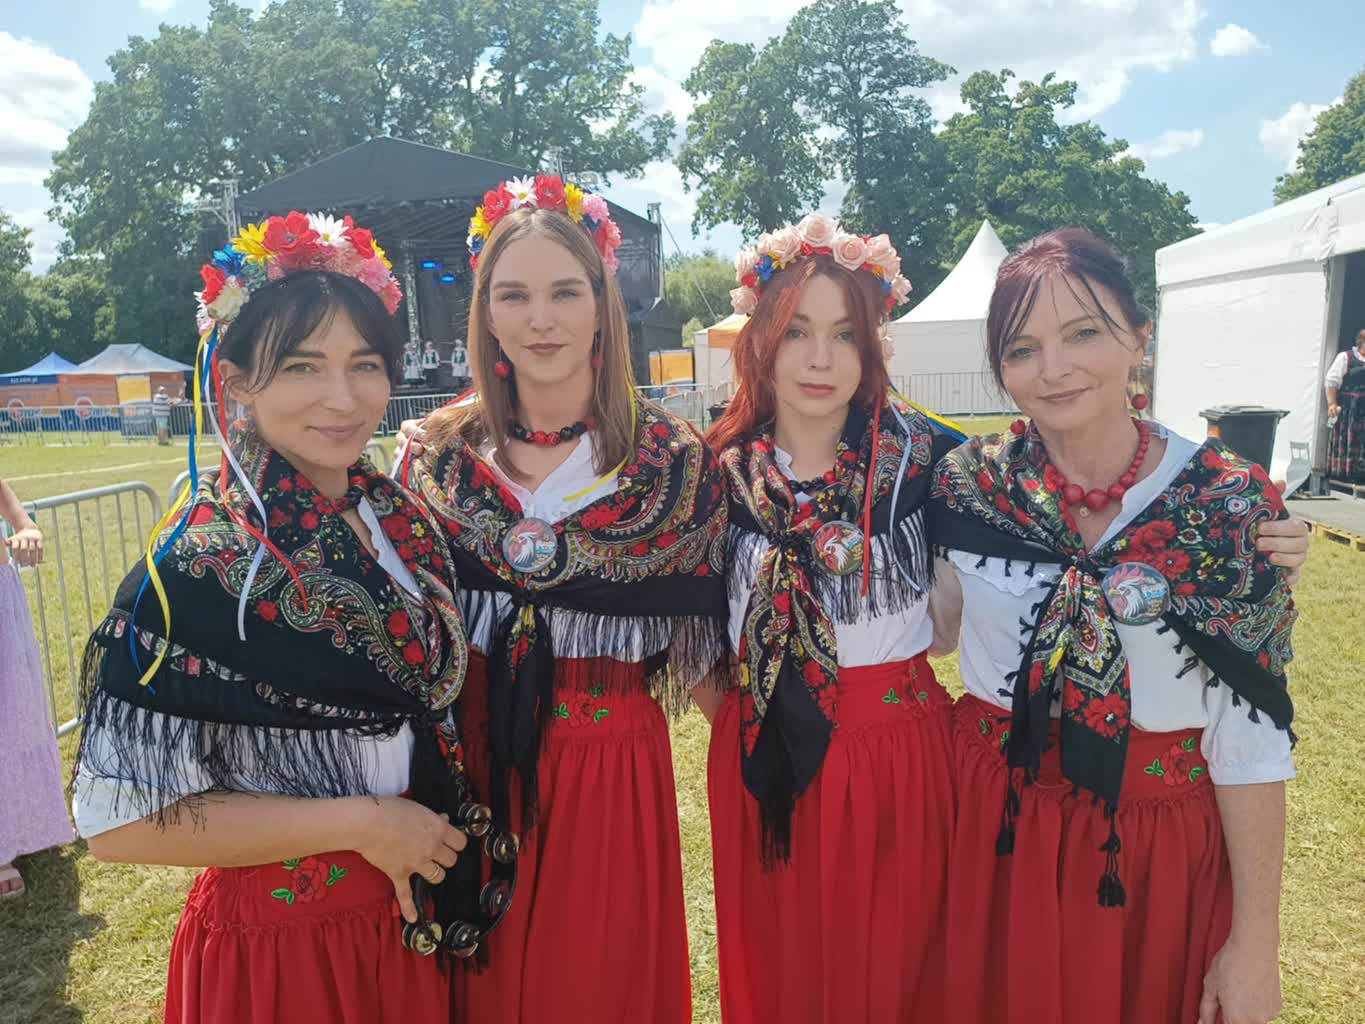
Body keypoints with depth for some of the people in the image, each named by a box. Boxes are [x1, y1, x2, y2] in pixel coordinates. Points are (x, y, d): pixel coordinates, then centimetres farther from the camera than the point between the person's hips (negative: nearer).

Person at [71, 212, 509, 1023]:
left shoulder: (406, 520, -4)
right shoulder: (199, 563, -22)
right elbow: (122, 817, -20)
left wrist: (447, 829, 0)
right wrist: (360, 821, -20)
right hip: (278, 940, -5)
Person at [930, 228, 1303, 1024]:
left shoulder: (1230, 503, -13)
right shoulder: (969, 483, -9)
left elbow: (1250, 733, -10)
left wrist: (1256, 939, -7)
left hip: (1162, 847, -1)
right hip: (995, 828, 2)